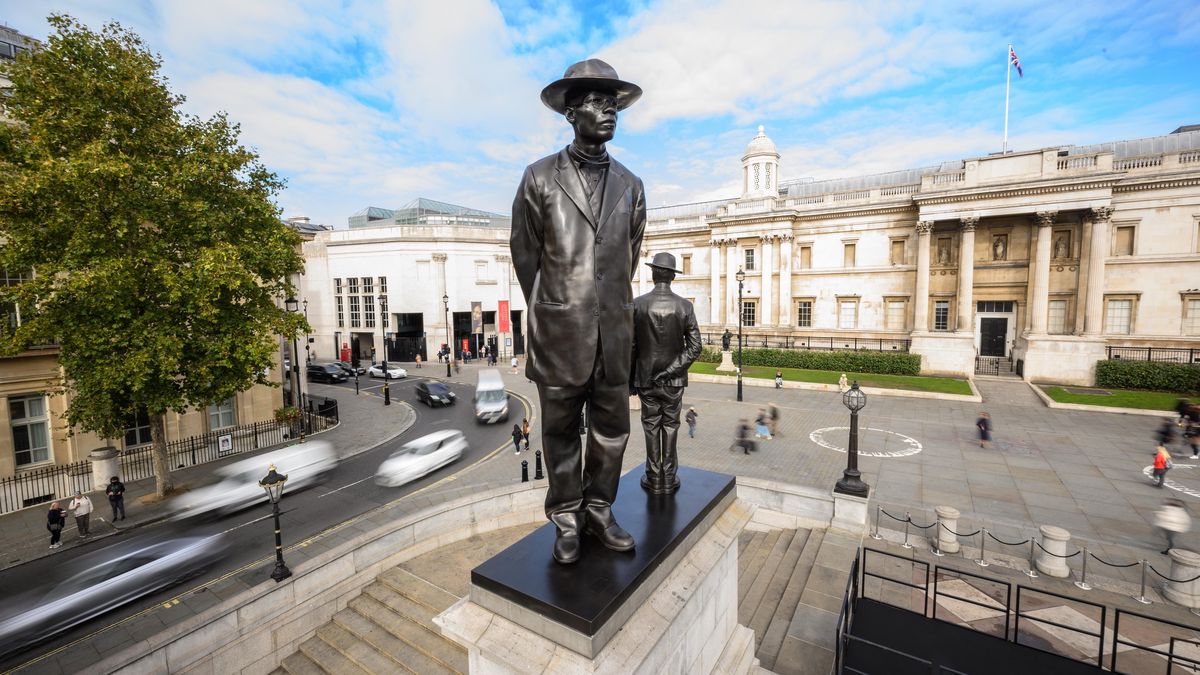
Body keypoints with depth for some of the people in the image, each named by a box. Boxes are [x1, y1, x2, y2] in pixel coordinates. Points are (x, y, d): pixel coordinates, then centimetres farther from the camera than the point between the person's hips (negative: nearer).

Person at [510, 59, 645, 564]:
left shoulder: (631, 186, 10)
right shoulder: (540, 178, 0)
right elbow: (525, 256, 5)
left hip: (614, 332, 3)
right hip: (560, 332, -3)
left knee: (612, 431, 11)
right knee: (561, 433, 9)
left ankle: (598, 512, 31)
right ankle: (567, 520, 28)